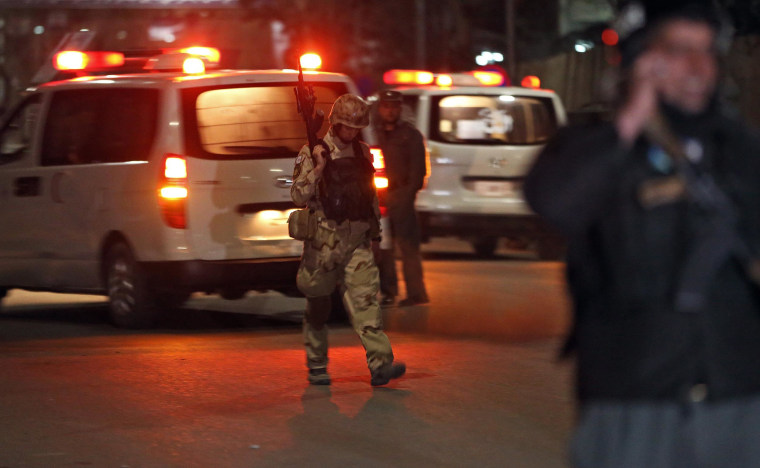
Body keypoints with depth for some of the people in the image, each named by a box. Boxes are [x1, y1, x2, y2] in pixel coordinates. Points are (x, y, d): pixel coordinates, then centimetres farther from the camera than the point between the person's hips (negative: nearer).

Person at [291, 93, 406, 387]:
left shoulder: (362, 153, 13)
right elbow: (298, 196, -8)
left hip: (358, 240, 3)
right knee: (317, 304, 6)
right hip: (324, 239, -3)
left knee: (365, 298, -11)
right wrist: (317, 169, -19)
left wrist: (375, 227, 23)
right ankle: (316, 365, 20)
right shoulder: (313, 153, -3)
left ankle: (380, 363, -21)